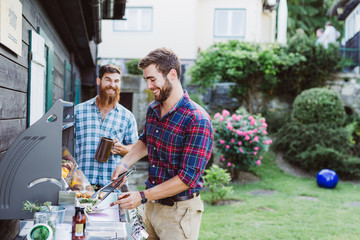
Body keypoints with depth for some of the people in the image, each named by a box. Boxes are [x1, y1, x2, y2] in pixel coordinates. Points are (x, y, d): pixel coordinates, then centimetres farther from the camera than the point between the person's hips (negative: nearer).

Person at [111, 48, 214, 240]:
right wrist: (124, 164, 9)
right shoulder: (153, 110, 4)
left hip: (178, 211, -7)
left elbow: (188, 177, -24)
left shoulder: (197, 120, -22)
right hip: (151, 205, 7)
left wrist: (143, 196, -24)